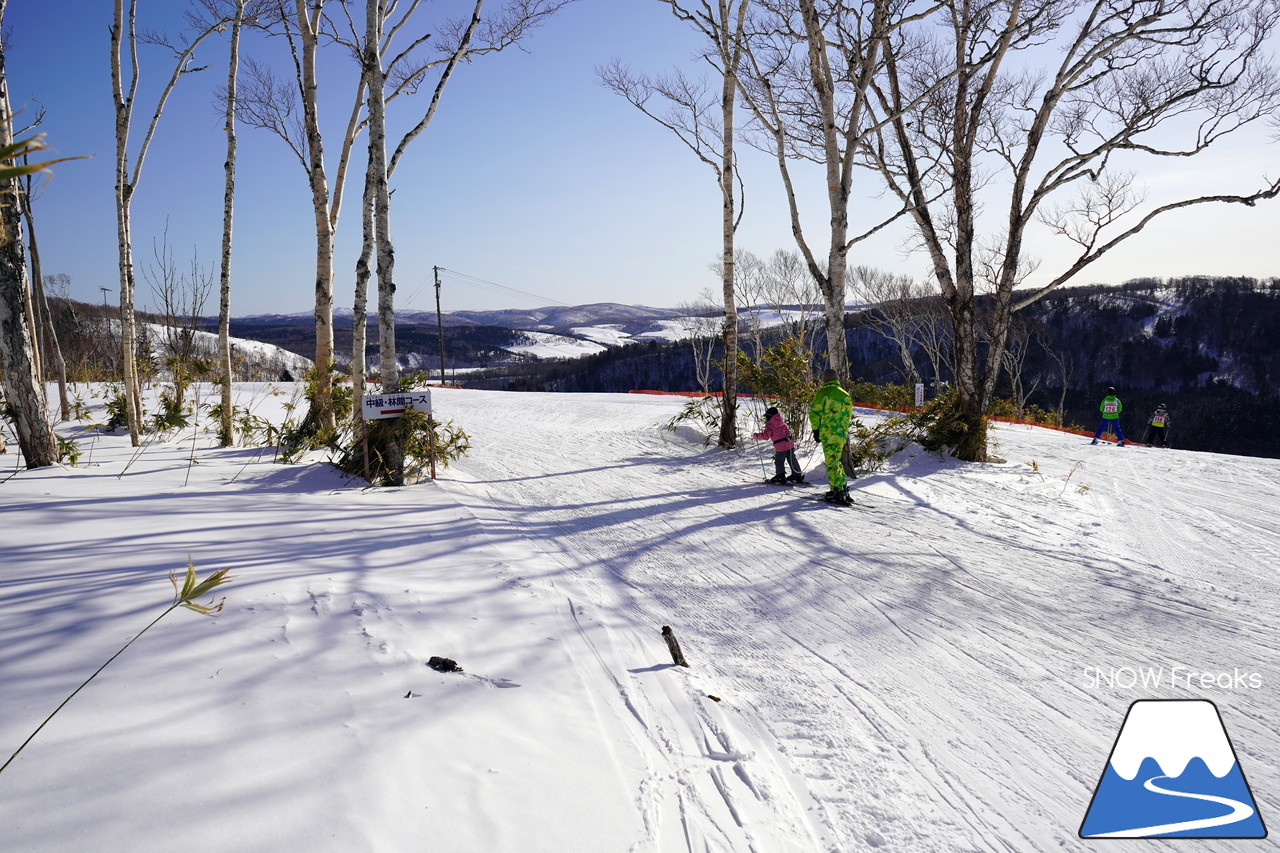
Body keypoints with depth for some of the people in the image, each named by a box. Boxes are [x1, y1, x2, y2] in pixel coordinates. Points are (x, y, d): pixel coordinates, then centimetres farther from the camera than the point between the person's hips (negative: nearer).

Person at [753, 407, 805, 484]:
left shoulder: (770, 425, -5)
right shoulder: (783, 423, 15)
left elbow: (766, 435, -13)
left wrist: (755, 435, -3)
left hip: (780, 446, -6)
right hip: (790, 444, 7)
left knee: (779, 462, 5)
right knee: (792, 460, 15)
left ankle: (781, 477, 1)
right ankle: (797, 476, 22)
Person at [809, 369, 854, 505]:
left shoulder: (823, 393, -6)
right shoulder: (845, 395, 12)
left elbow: (814, 411, -8)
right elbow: (848, 415, 17)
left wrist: (816, 430, -1)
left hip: (828, 434, -6)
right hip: (842, 435, 6)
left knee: (831, 463, -5)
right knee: (836, 461, 19)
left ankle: (838, 492, -10)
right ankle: (843, 488, 18)